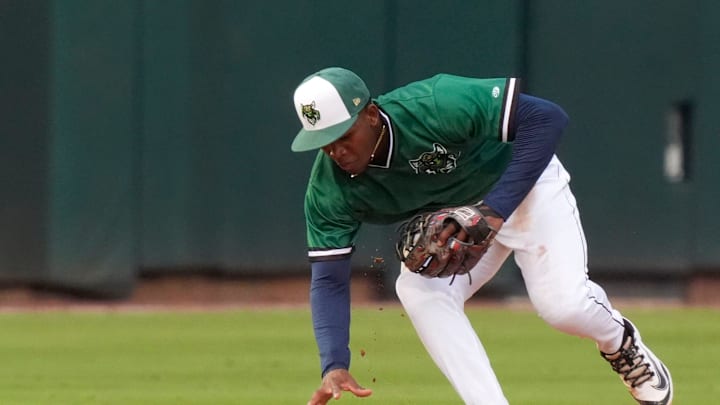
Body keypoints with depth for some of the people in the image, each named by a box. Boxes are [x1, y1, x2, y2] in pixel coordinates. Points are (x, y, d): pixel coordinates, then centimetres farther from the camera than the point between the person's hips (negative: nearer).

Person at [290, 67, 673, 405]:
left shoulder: (433, 107, -37)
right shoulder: (329, 190, -23)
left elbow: (546, 118, -37)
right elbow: (329, 279, -19)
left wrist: (494, 211, -43)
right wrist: (334, 366, -35)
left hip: (523, 181, -4)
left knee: (564, 306, -19)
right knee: (416, 288, -25)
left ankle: (619, 342, 17)